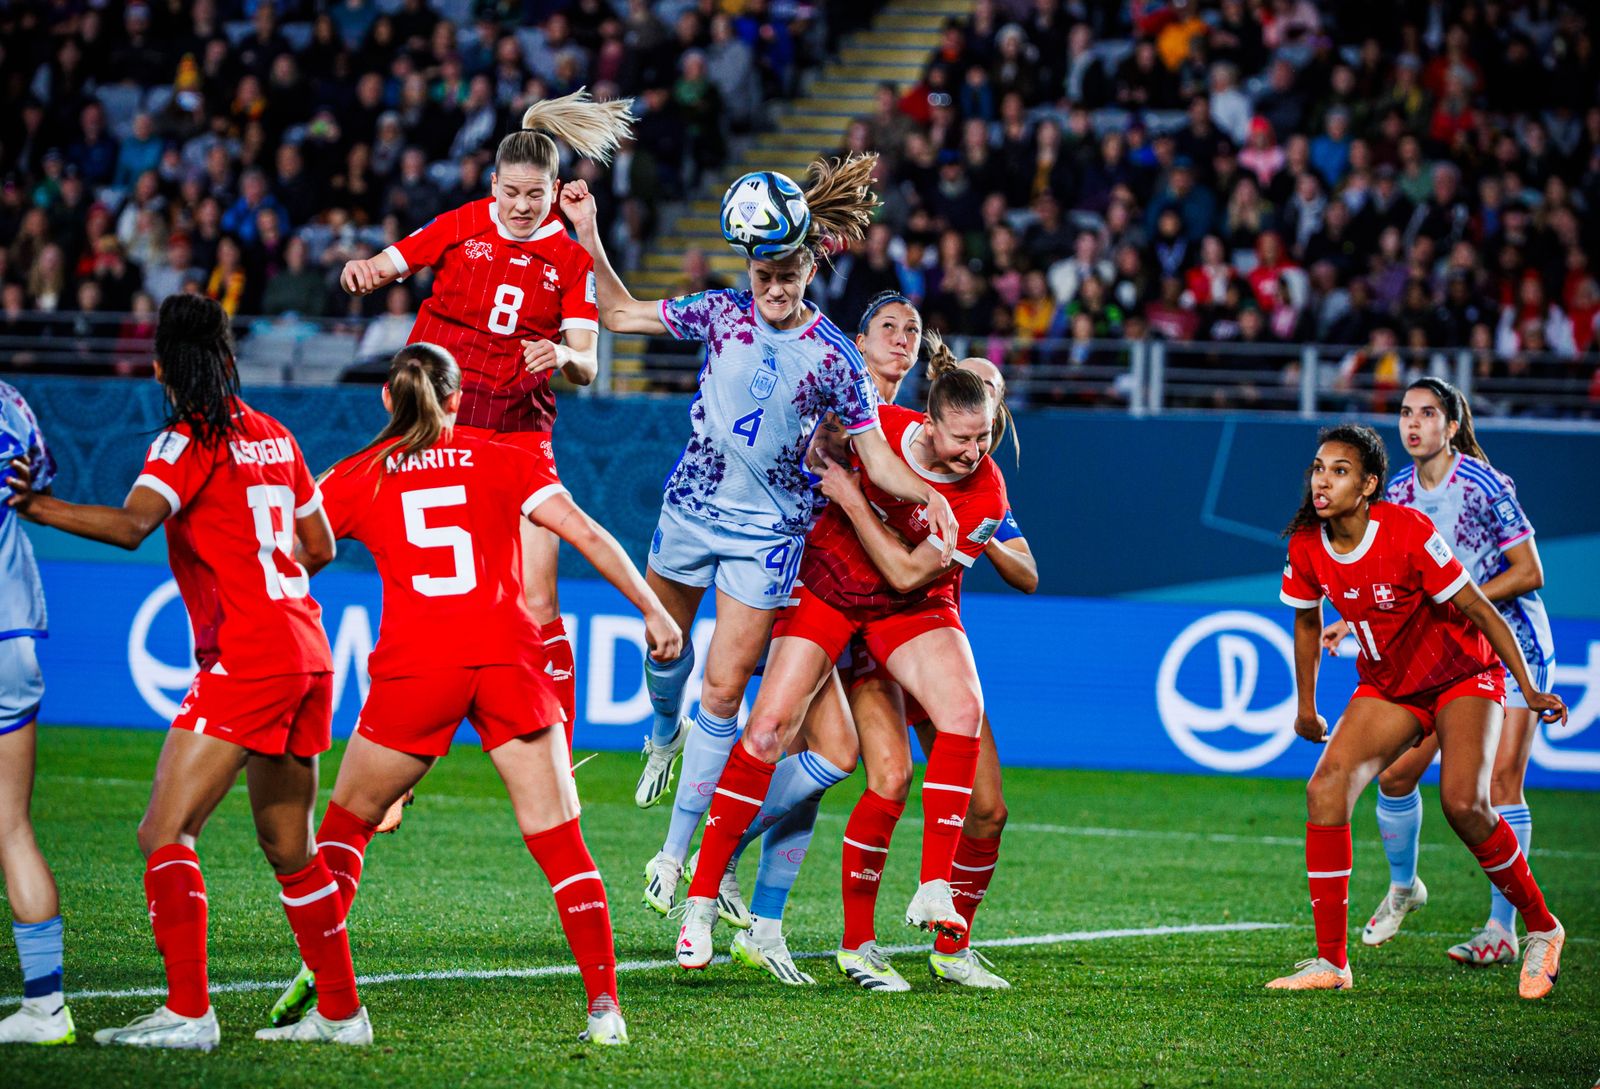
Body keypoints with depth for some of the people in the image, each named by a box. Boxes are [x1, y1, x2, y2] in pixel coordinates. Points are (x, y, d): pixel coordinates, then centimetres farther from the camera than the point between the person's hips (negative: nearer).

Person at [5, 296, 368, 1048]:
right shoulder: (273, 436, 14)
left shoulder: (191, 440, -8)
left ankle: (188, 1013, -18)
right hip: (306, 651, 8)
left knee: (164, 834, -9)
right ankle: (340, 1012, 24)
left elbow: (130, 525, -25)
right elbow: (319, 547, 22)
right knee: (289, 850, 19)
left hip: (244, 660, -8)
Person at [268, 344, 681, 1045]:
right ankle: (603, 1003, -7)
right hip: (508, 658, 1)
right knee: (557, 837, 2)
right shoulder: (503, 461, 14)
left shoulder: (357, 476, 13)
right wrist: (652, 610, 9)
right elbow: (584, 533, 5)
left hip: (413, 669, 0)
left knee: (346, 823, 18)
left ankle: (316, 975, 7)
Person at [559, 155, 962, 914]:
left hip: (767, 532, -2)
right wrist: (588, 237, -8)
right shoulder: (722, 313, -5)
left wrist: (927, 494, -26)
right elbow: (620, 314, 3)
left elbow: (875, 457, -8)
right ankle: (665, 733, 55)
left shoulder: (834, 359, -10)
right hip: (692, 506, 2)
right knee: (665, 648, 18)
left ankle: (678, 851, 6)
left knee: (723, 690, -4)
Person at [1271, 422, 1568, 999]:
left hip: (1462, 675, -5)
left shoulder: (1407, 531, -25)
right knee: (1326, 788, -17)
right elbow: (1307, 621, 10)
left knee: (1463, 803, -24)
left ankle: (1542, 930, 0)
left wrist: (1530, 691, -15)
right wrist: (1306, 708, 16)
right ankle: (1331, 963, -13)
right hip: (1385, 686, 5)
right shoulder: (1307, 546, -10)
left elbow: (1479, 610, -18)